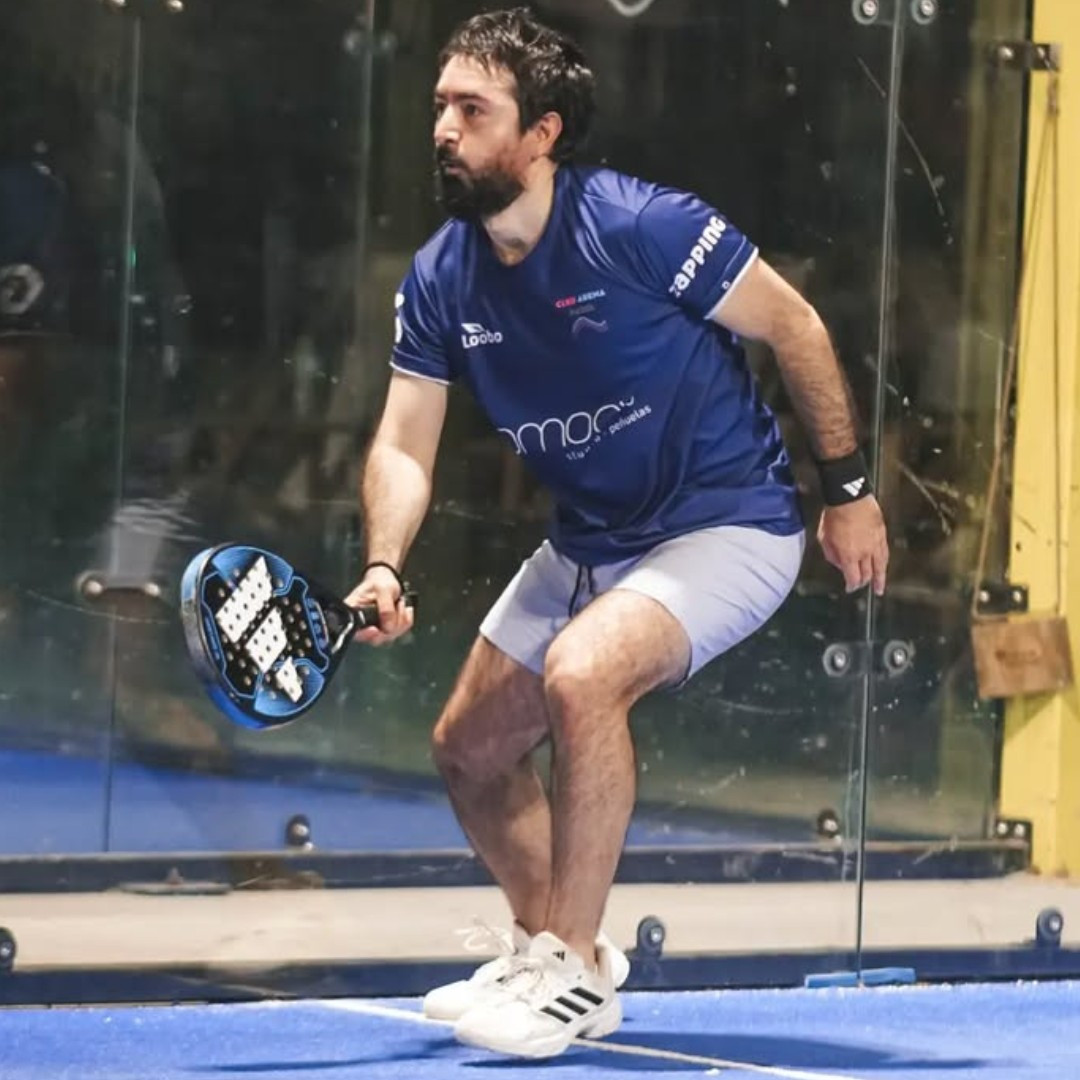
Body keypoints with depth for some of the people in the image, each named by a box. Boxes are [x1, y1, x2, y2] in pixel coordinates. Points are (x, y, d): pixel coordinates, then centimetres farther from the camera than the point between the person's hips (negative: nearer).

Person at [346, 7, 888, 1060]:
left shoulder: (641, 226, -22)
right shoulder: (439, 280, -4)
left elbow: (794, 326, -12)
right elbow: (404, 446, -4)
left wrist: (848, 487, -8)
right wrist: (383, 569, -23)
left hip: (726, 527, -8)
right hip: (587, 544, 8)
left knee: (581, 674, -31)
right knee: (469, 747, 11)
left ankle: (577, 975, -17)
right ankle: (547, 950, 36)